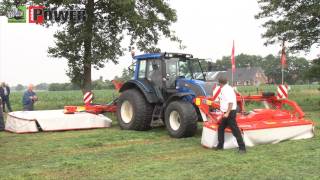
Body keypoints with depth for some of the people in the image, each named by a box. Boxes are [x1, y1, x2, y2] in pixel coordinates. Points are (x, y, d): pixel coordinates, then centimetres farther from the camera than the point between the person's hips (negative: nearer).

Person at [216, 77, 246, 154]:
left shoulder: (227, 90, -17)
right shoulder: (224, 89, 13)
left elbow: (231, 102, -24)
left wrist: (227, 113, -26)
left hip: (230, 112, -11)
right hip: (227, 113, 11)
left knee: (235, 130, -8)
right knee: (220, 128, 16)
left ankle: (242, 148, -3)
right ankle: (220, 146, 24)